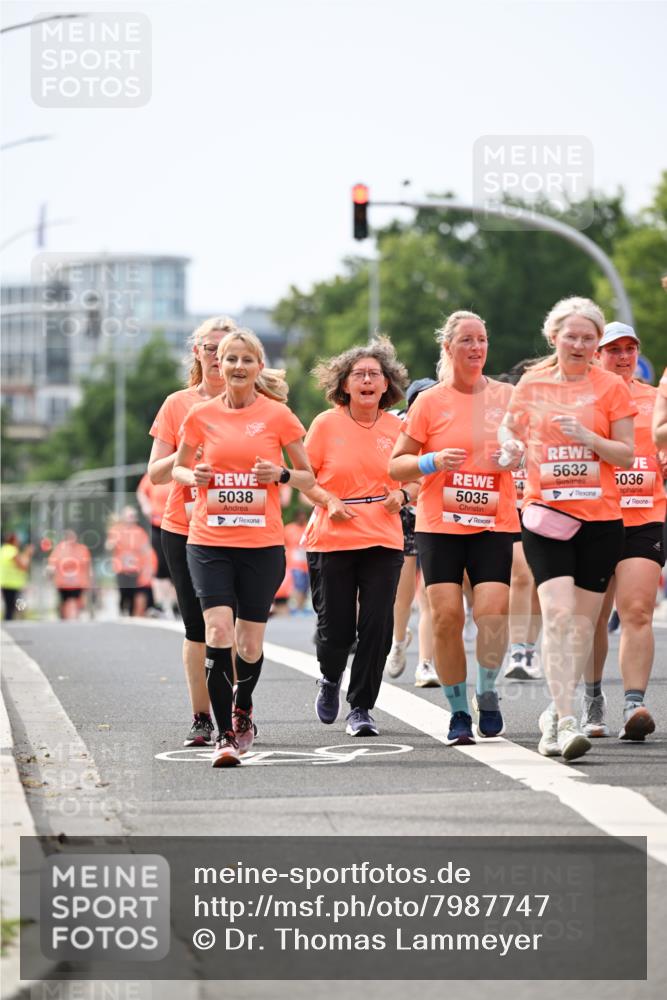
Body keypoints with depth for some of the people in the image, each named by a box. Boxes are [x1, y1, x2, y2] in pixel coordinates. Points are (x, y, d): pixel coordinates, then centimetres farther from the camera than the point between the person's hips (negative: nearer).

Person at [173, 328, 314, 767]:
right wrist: (193, 476, -5)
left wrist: (281, 474, -12)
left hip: (262, 544, 0)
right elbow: (176, 468, 18)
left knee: (250, 644, 7)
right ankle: (226, 736, -13)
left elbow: (308, 477, 9)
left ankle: (242, 710, 37)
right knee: (219, 633, -17)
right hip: (210, 541, 0)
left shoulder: (278, 415, 1)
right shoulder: (201, 415, 4)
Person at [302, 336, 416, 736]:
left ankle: (361, 708, 7)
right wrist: (329, 502, -12)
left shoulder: (398, 428, 5)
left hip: (384, 542, 1)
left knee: (377, 628, -7)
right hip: (331, 542, -1)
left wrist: (402, 496, -8)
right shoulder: (326, 424, -1)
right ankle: (331, 678, 35)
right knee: (336, 630, 0)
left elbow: (417, 479, 14)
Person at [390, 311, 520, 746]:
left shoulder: (507, 397, 6)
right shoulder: (430, 402, 3)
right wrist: (433, 462, -12)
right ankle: (458, 711, 6)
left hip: (495, 524, 0)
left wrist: (516, 456, -7)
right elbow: (396, 465, 6)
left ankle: (488, 694, 6)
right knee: (446, 615, -7)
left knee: (493, 610, -16)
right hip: (440, 525, 0)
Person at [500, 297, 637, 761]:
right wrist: (512, 442, -4)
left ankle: (558, 713, 21)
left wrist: (587, 437, -16)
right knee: (557, 613, -16)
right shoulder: (532, 383, 6)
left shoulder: (611, 387, 2)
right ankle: (567, 720, -20)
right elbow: (512, 429, 19)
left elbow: (626, 454, 1)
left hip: (601, 516, 1)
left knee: (584, 618, 6)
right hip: (545, 512, -1)